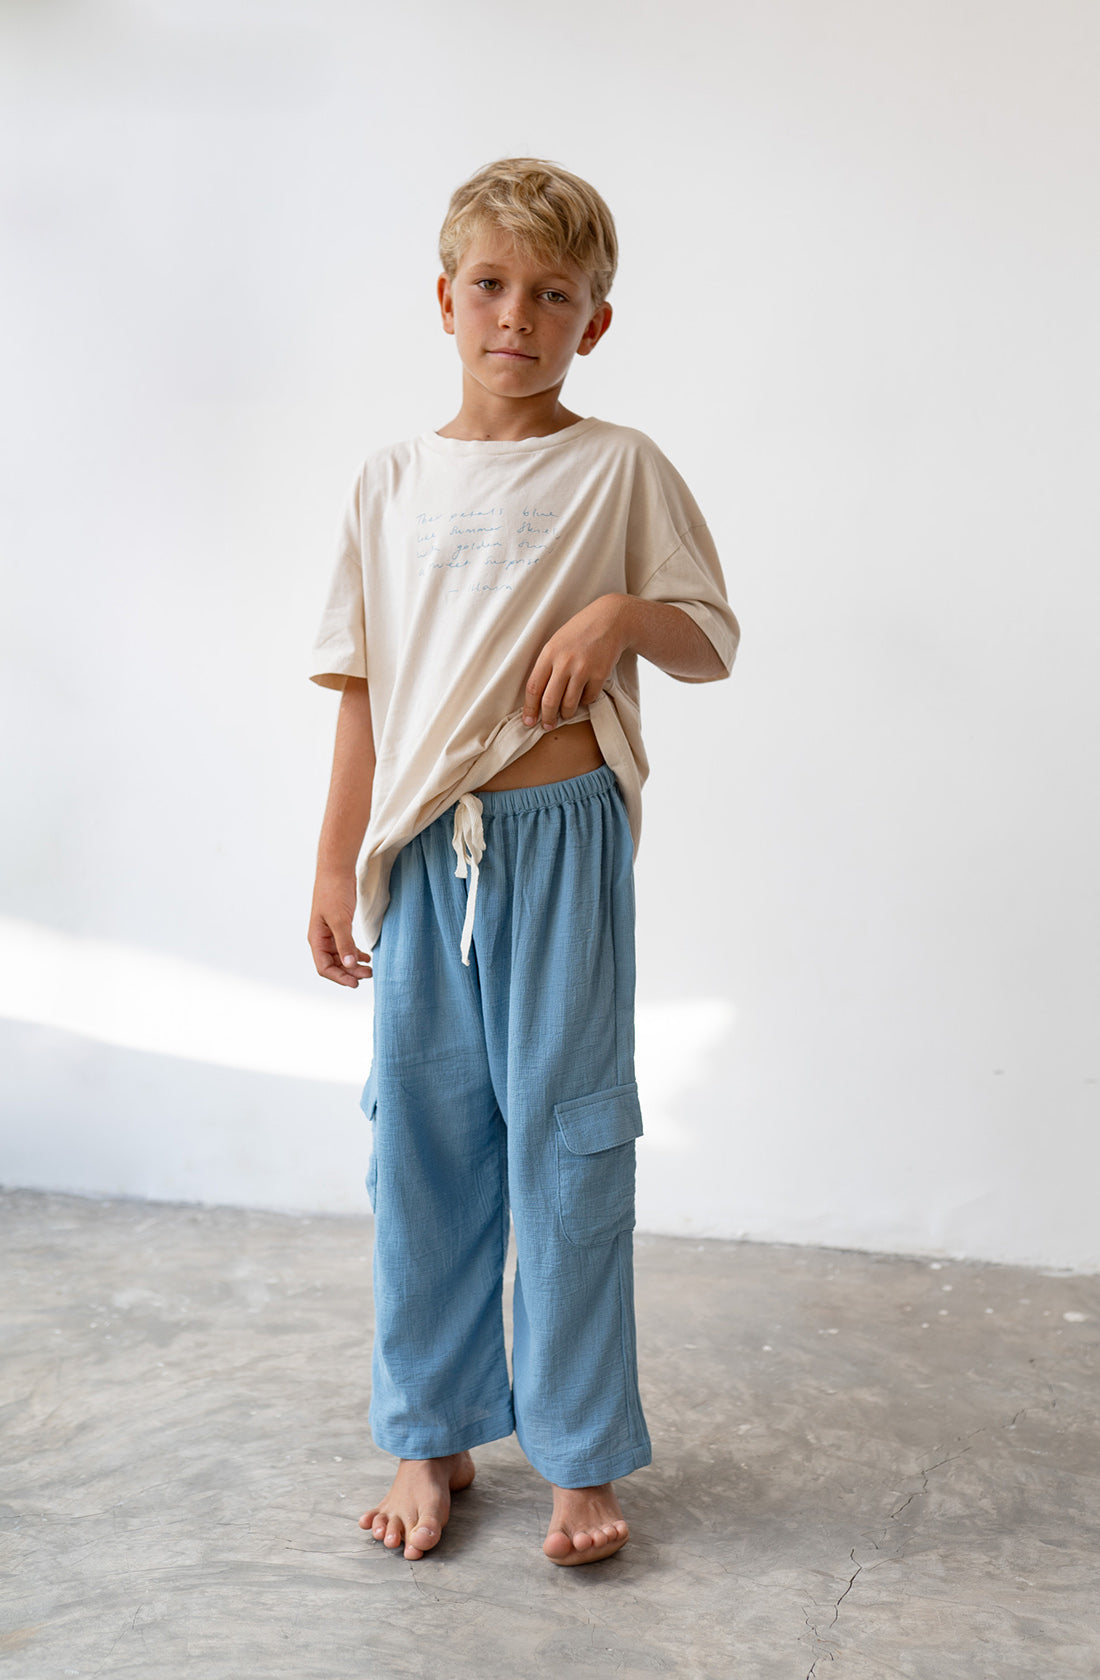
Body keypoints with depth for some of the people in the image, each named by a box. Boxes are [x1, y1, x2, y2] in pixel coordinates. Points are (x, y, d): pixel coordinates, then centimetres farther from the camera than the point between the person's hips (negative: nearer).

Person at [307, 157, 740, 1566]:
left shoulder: (621, 469, 2)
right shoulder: (392, 481, 10)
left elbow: (713, 643, 5)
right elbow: (363, 689, 11)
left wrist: (625, 613, -16)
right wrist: (336, 863, 8)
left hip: (561, 838, -3)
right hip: (424, 850, 3)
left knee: (566, 1136, 2)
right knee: (421, 1135, 8)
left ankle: (581, 1453, 18)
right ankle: (430, 1435, 25)